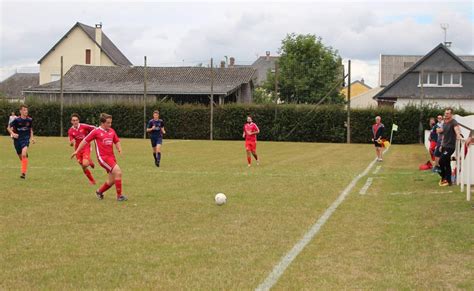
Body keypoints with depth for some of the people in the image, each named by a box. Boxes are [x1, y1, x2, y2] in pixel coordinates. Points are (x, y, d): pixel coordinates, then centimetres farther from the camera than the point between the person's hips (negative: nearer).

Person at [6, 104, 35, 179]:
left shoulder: (29, 120, -3)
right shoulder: (16, 120, -11)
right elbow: (8, 128, -4)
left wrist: (32, 137, 6)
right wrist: (13, 134, -21)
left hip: (25, 139, -1)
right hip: (17, 139, 1)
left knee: (24, 154, -24)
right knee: (20, 156, 11)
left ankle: (23, 173, -24)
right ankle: (24, 169, 41)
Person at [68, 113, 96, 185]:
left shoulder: (84, 126, -12)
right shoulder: (70, 131, -5)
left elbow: (95, 129, -1)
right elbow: (71, 144, -5)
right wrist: (72, 143, -28)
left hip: (86, 147, -3)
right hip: (78, 149, 3)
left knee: (85, 164, -24)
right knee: (84, 168, 6)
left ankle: (90, 162, 13)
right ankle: (92, 181, 25)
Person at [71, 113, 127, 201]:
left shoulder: (112, 131, 10)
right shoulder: (96, 131, -5)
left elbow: (117, 141, 20)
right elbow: (85, 140, 1)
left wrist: (119, 148, 0)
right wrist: (77, 151, 1)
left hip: (111, 157, 7)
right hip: (103, 157, -7)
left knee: (112, 180, 9)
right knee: (118, 172, -23)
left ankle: (99, 191, 35)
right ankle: (119, 196, -15)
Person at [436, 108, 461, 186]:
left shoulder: (453, 122, -13)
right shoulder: (444, 123, 13)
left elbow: (457, 129, -34)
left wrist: (458, 136, -54)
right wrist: (441, 145, 22)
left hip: (450, 147, -8)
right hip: (444, 146, 8)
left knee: (441, 162, -12)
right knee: (447, 164, 10)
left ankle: (444, 178, 1)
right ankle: (448, 181, 15)